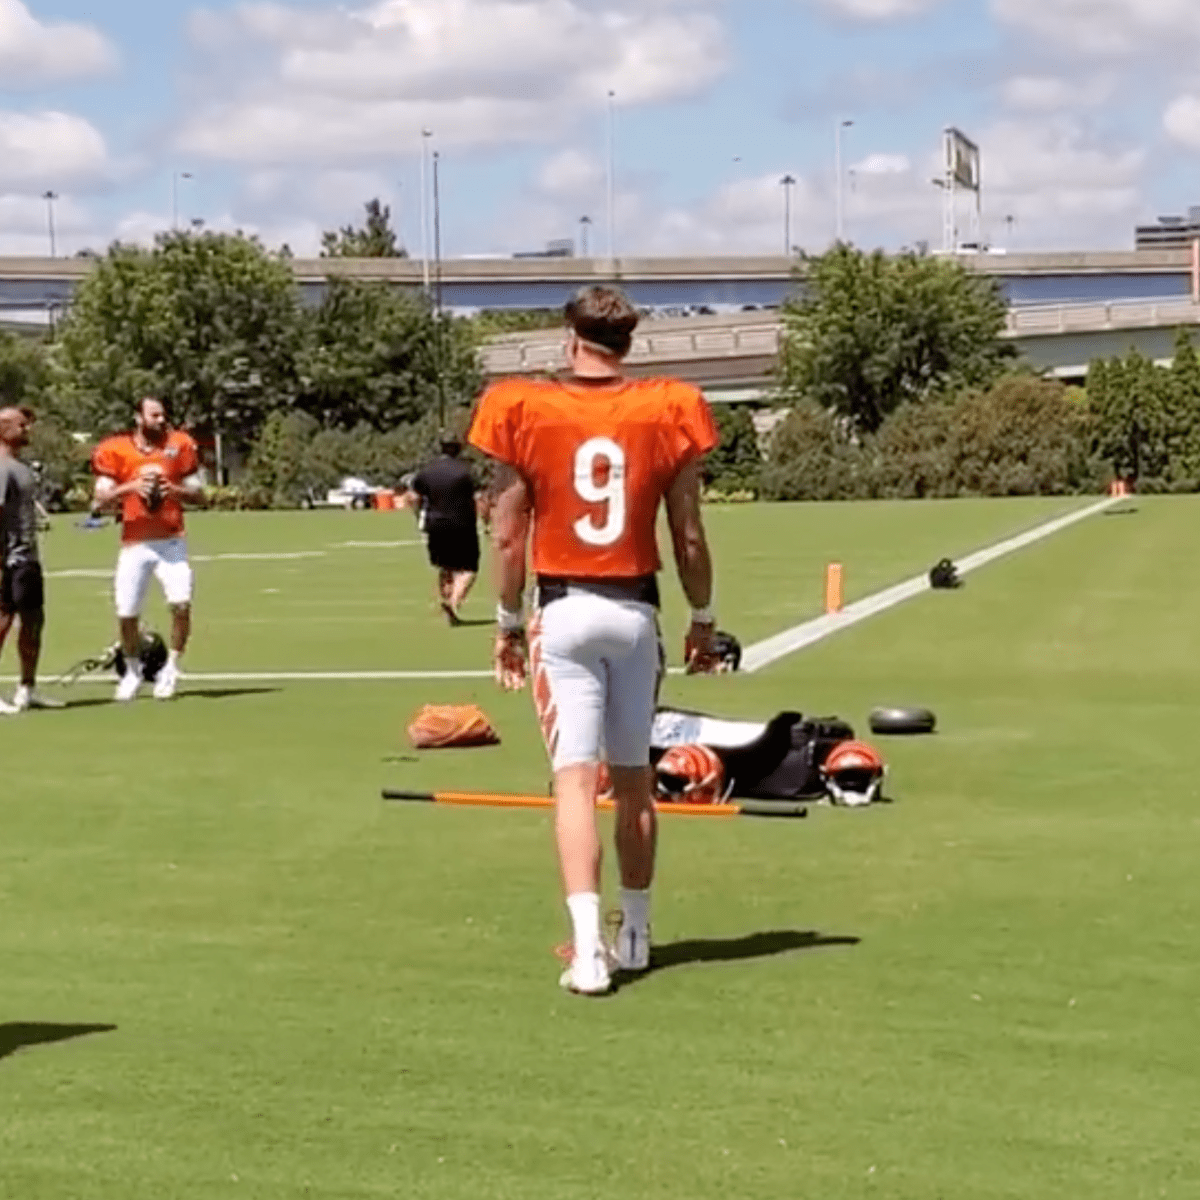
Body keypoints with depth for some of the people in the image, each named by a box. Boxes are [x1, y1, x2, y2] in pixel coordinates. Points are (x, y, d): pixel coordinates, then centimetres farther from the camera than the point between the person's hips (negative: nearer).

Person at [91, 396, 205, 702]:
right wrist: (131, 487, -19)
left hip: (171, 542, 0)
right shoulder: (114, 451, -1)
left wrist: (175, 490, -13)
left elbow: (198, 494, 7)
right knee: (126, 613, 2)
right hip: (134, 544, 0)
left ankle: (171, 667, 5)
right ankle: (132, 671, 27)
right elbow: (102, 499, -3)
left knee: (181, 603, -16)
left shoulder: (179, 446, 3)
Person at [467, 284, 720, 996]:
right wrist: (703, 619, 14)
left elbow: (509, 535, -2)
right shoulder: (668, 411, -2)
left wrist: (509, 623, 10)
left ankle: (589, 949, -15)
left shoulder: (525, 411, -5)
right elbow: (689, 534, 2)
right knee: (634, 778, 14)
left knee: (576, 779, -4)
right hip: (636, 610, 2)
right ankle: (635, 936, 26)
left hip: (563, 611, -2)